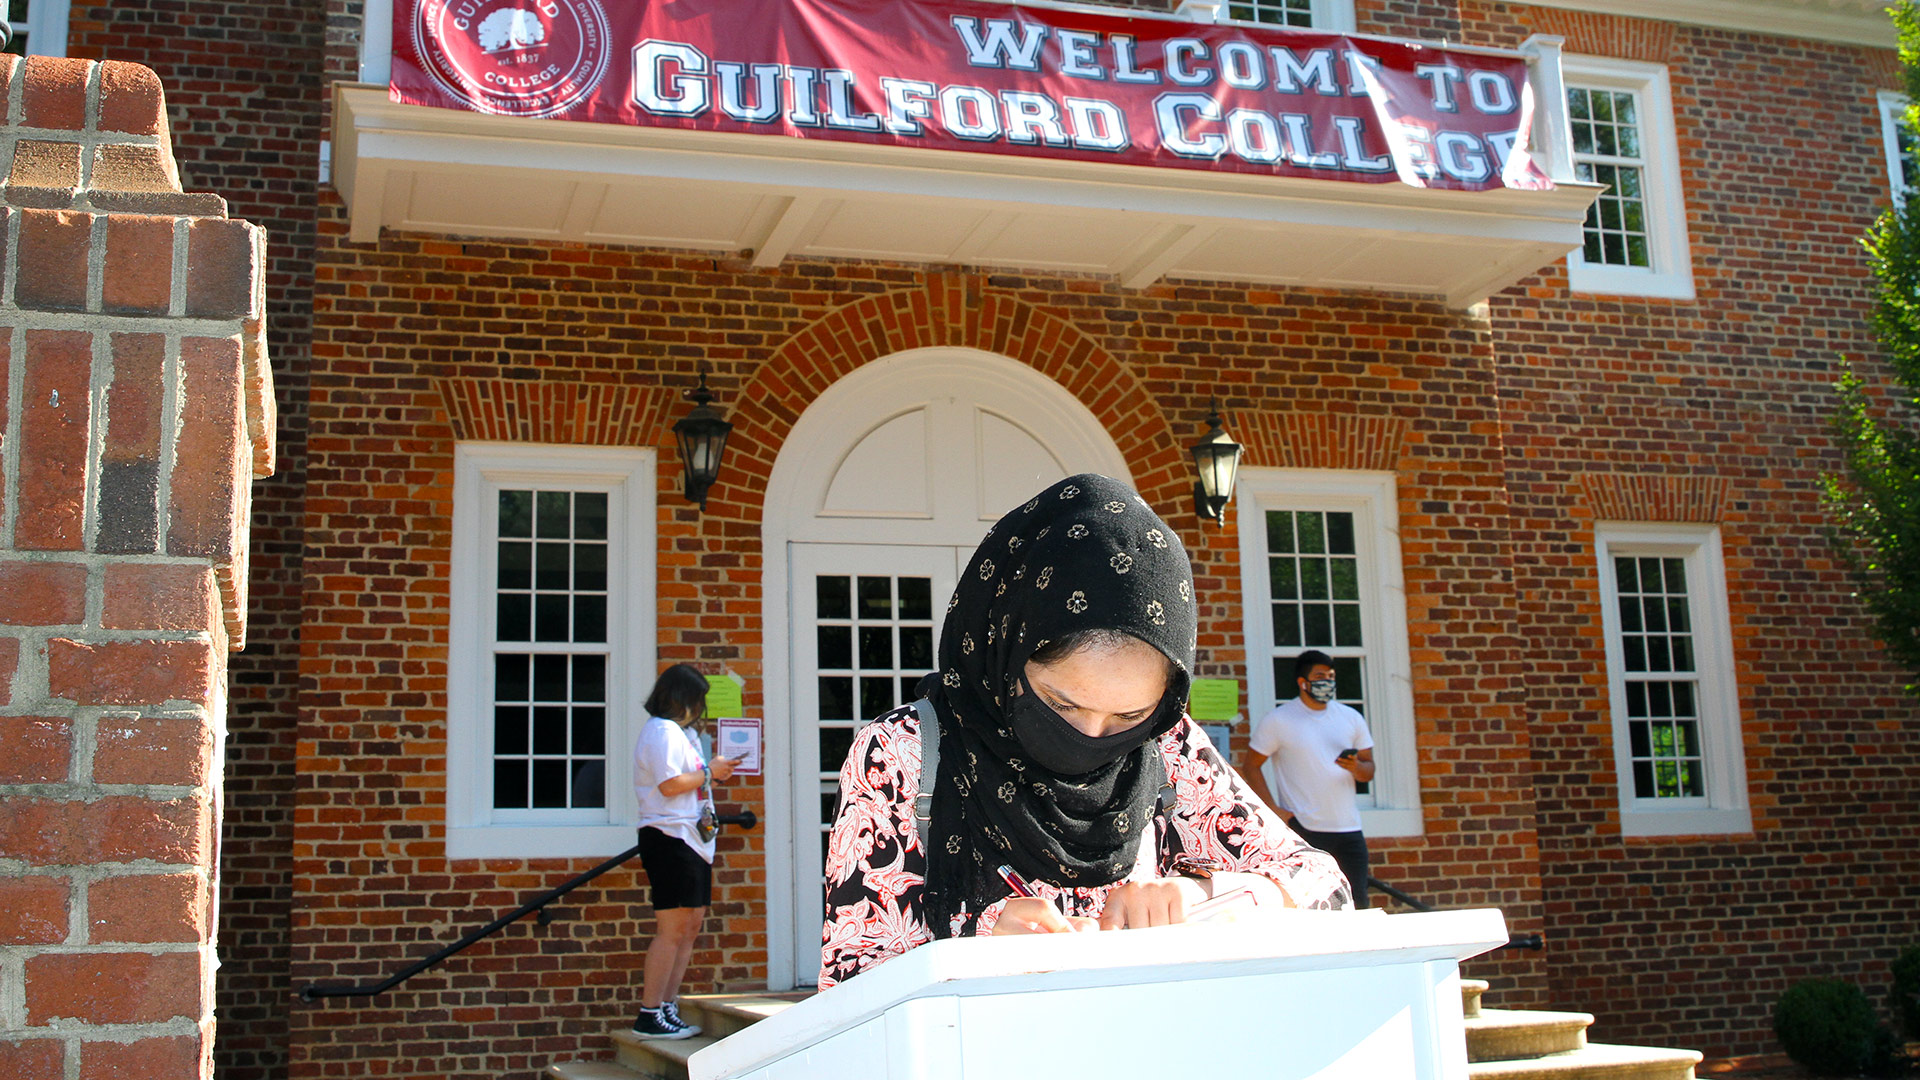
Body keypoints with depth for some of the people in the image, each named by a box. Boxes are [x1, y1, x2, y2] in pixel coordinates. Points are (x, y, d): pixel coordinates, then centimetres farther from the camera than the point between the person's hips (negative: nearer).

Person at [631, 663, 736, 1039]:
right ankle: (650, 1016, -6)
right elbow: (669, 784, -19)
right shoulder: (663, 730, -10)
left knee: (691, 924, 10)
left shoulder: (680, 732, 23)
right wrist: (708, 772, -9)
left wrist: (714, 772, 14)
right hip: (670, 837, -11)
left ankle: (667, 1007, 15)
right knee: (672, 929, -10)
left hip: (689, 839, 11)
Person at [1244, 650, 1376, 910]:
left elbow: (1369, 769, 15)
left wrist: (1357, 768, -10)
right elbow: (1252, 765, 2)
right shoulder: (1278, 720, 0)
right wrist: (1272, 808, -9)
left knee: (1358, 905, 3)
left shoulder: (1351, 718, 12)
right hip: (1302, 829, -4)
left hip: (1348, 828, 4)